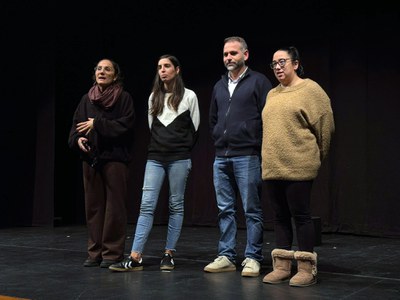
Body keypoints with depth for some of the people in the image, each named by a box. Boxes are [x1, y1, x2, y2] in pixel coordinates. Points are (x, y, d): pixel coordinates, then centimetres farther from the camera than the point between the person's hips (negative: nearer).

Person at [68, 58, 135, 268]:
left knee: (114, 206, -3)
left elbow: (125, 125, -10)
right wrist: (78, 139, -9)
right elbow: (76, 125, 11)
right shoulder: (86, 99, 13)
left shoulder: (124, 98, 1)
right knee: (93, 206, 6)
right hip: (90, 158, 4)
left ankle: (112, 253, 5)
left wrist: (97, 123, -13)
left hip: (115, 158, -4)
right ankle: (95, 252, 14)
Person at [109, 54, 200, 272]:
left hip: (179, 159, -3)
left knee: (176, 206, 2)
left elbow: (194, 128, 7)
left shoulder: (189, 96, 3)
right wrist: (156, 148, 13)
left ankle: (169, 254, 9)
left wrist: (184, 152, 8)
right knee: (146, 205, -6)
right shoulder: (154, 97, 13)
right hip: (155, 158, 3)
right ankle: (135, 258, -10)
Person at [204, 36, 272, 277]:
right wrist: (219, 140, 15)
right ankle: (227, 256, 17)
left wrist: (255, 144, -8)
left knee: (252, 210, 0)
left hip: (248, 156, -6)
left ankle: (253, 258, 7)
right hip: (221, 157, 6)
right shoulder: (219, 86, 17)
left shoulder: (259, 81, -2)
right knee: (225, 210, 9)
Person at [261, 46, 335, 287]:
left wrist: (316, 157, 2)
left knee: (300, 216, -3)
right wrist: (271, 159, 16)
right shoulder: (272, 94, 16)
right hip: (272, 167, 6)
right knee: (280, 217, 9)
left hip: (298, 167, -6)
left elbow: (325, 125, -5)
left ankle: (307, 269, 6)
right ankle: (282, 267, 16)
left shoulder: (310, 89, -3)